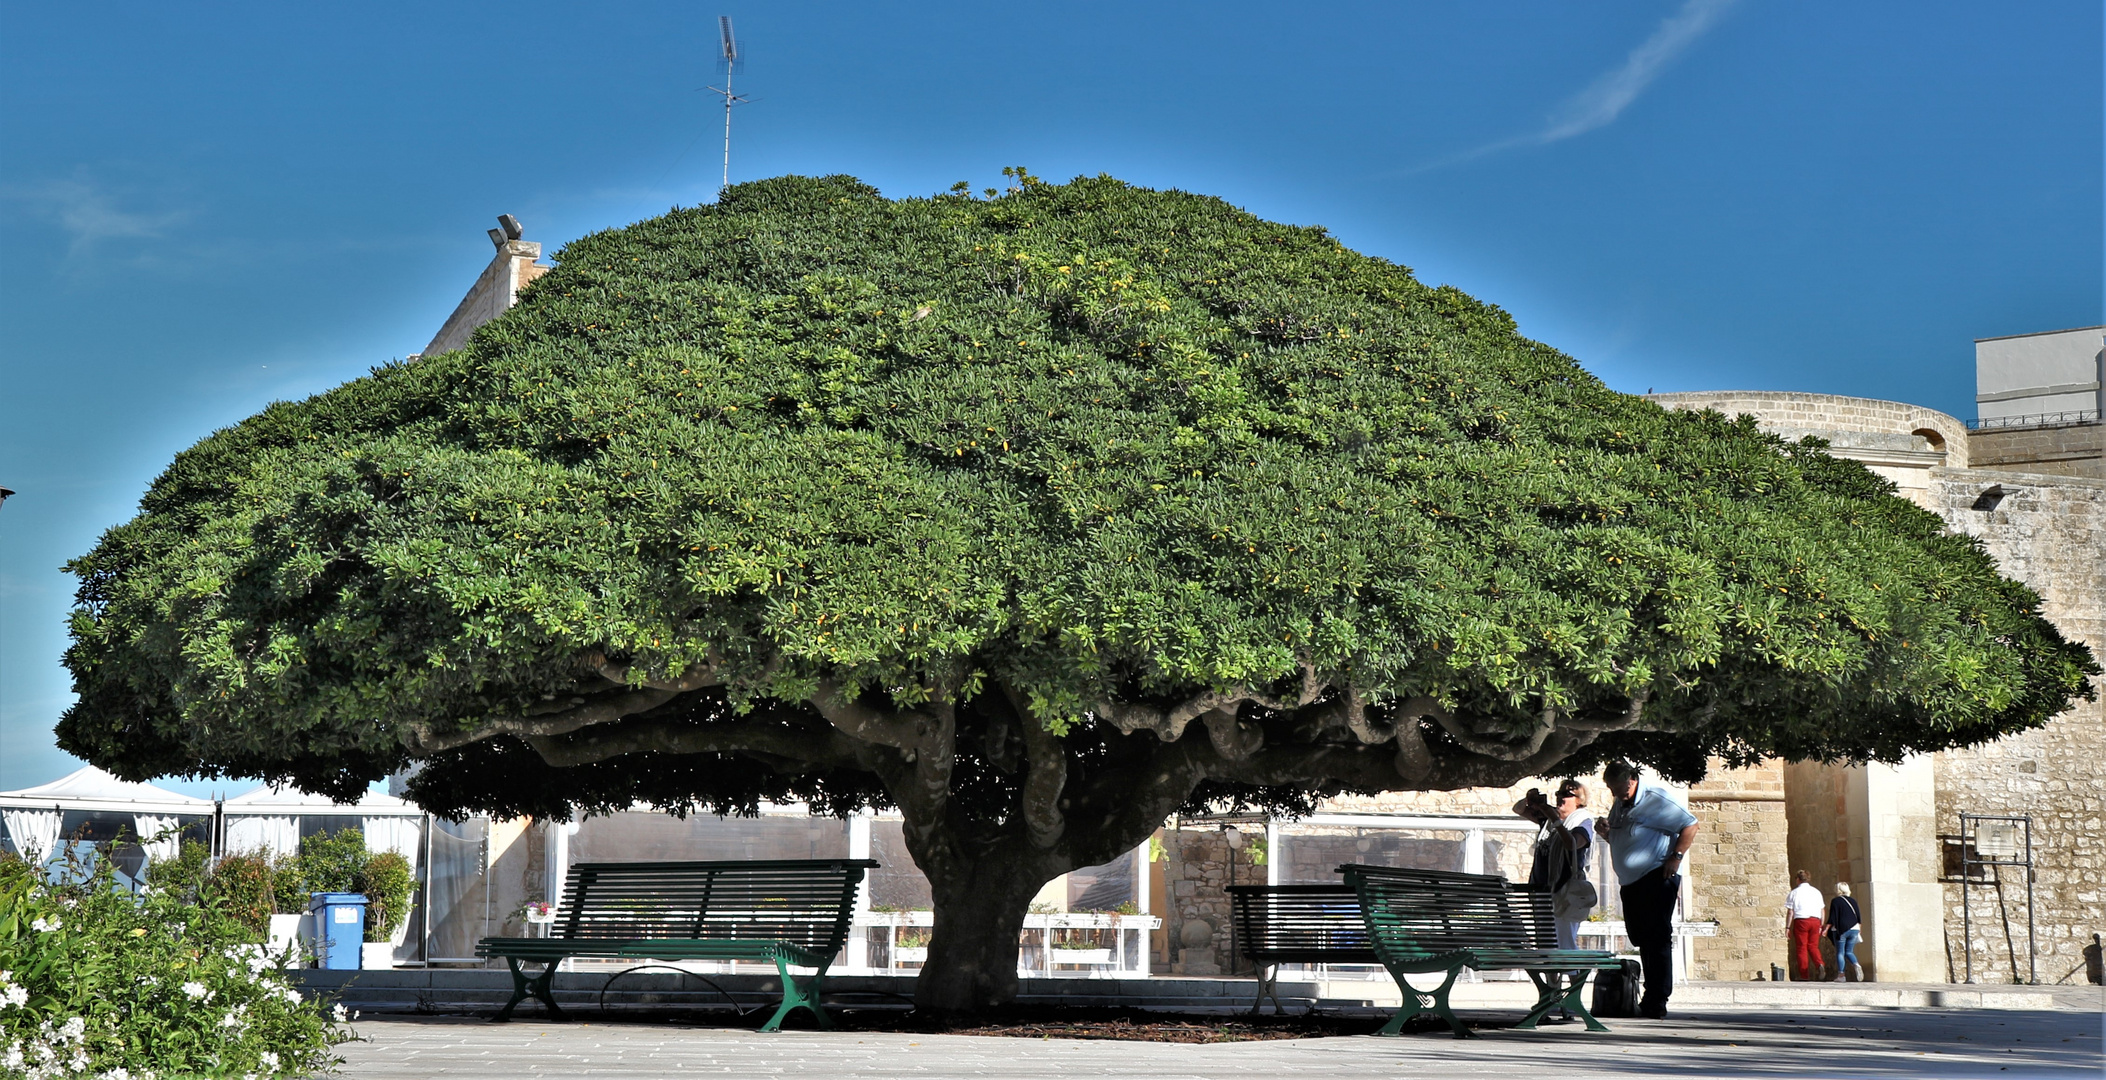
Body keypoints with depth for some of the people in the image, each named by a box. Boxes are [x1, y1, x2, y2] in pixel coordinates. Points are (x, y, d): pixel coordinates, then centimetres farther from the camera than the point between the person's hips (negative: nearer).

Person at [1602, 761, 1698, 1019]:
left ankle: (1657, 1004, -12)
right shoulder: (1618, 806, 16)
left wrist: (1676, 857, -15)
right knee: (1643, 941, 11)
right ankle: (1649, 1001, 17)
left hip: (1656, 879, -9)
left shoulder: (1655, 801, -10)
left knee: (1657, 940, -10)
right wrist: (1605, 831, 10)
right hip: (1631, 884, 9)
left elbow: (1690, 825, -9)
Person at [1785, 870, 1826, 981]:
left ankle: (1804, 976, 0)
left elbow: (1790, 912, -2)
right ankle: (1819, 964, -17)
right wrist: (1821, 926, 17)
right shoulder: (1816, 892, 12)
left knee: (1801, 948, 1)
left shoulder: (1794, 893, 1)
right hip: (1815, 921, 3)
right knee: (1813, 946, 12)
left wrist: (1788, 927, 2)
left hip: (1801, 921, -3)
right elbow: (1822, 910, 12)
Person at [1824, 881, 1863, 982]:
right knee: (1849, 952, 12)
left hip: (1841, 930, -5)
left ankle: (1840, 975, -2)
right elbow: (1859, 918, 13)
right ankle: (1856, 965, -15)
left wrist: (1826, 928, -5)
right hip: (1854, 929, 5)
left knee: (1840, 953, 2)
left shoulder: (1835, 901, -4)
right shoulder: (1853, 901, 10)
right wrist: (1859, 931, 23)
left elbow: (1832, 919, -11)